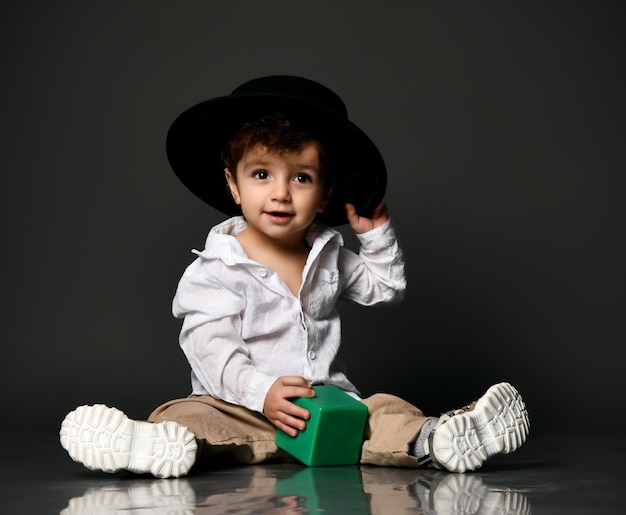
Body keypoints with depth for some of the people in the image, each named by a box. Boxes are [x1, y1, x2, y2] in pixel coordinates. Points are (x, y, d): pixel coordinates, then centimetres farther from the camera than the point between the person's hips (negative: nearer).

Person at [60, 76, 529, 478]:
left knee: (389, 411, -21)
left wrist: (376, 232, 13)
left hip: (329, 405, 4)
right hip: (243, 410, -4)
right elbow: (209, 346, -15)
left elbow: (385, 287, 25)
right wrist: (261, 392, -29)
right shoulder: (218, 268, -6)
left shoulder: (329, 253, 11)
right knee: (189, 415, -30)